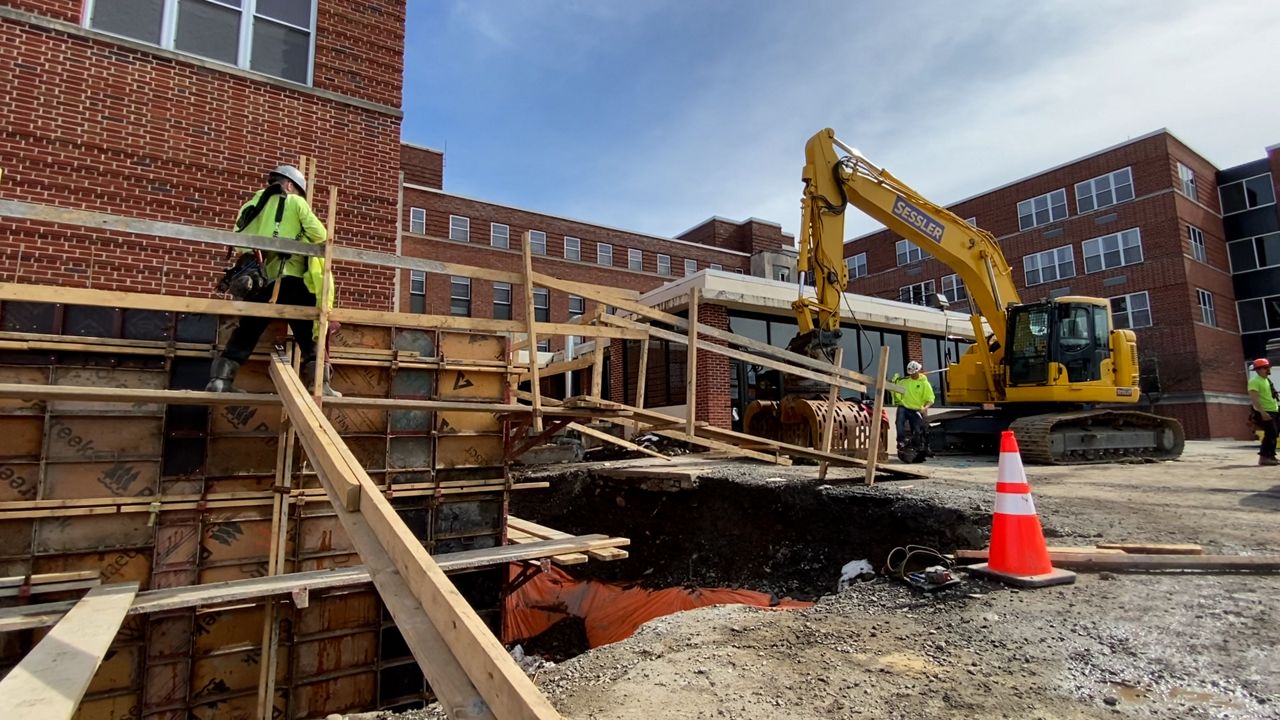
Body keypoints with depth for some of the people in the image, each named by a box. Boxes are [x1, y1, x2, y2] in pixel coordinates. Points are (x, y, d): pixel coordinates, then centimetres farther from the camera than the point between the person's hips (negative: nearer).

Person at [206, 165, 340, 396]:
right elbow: (319, 234, -1)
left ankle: (220, 378, 8)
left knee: (246, 331, 14)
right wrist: (302, 238, 19)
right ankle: (319, 382, -9)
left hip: (259, 280, 5)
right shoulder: (295, 202, 8)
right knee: (309, 333, 0)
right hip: (291, 279, -5)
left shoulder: (253, 203, 22)